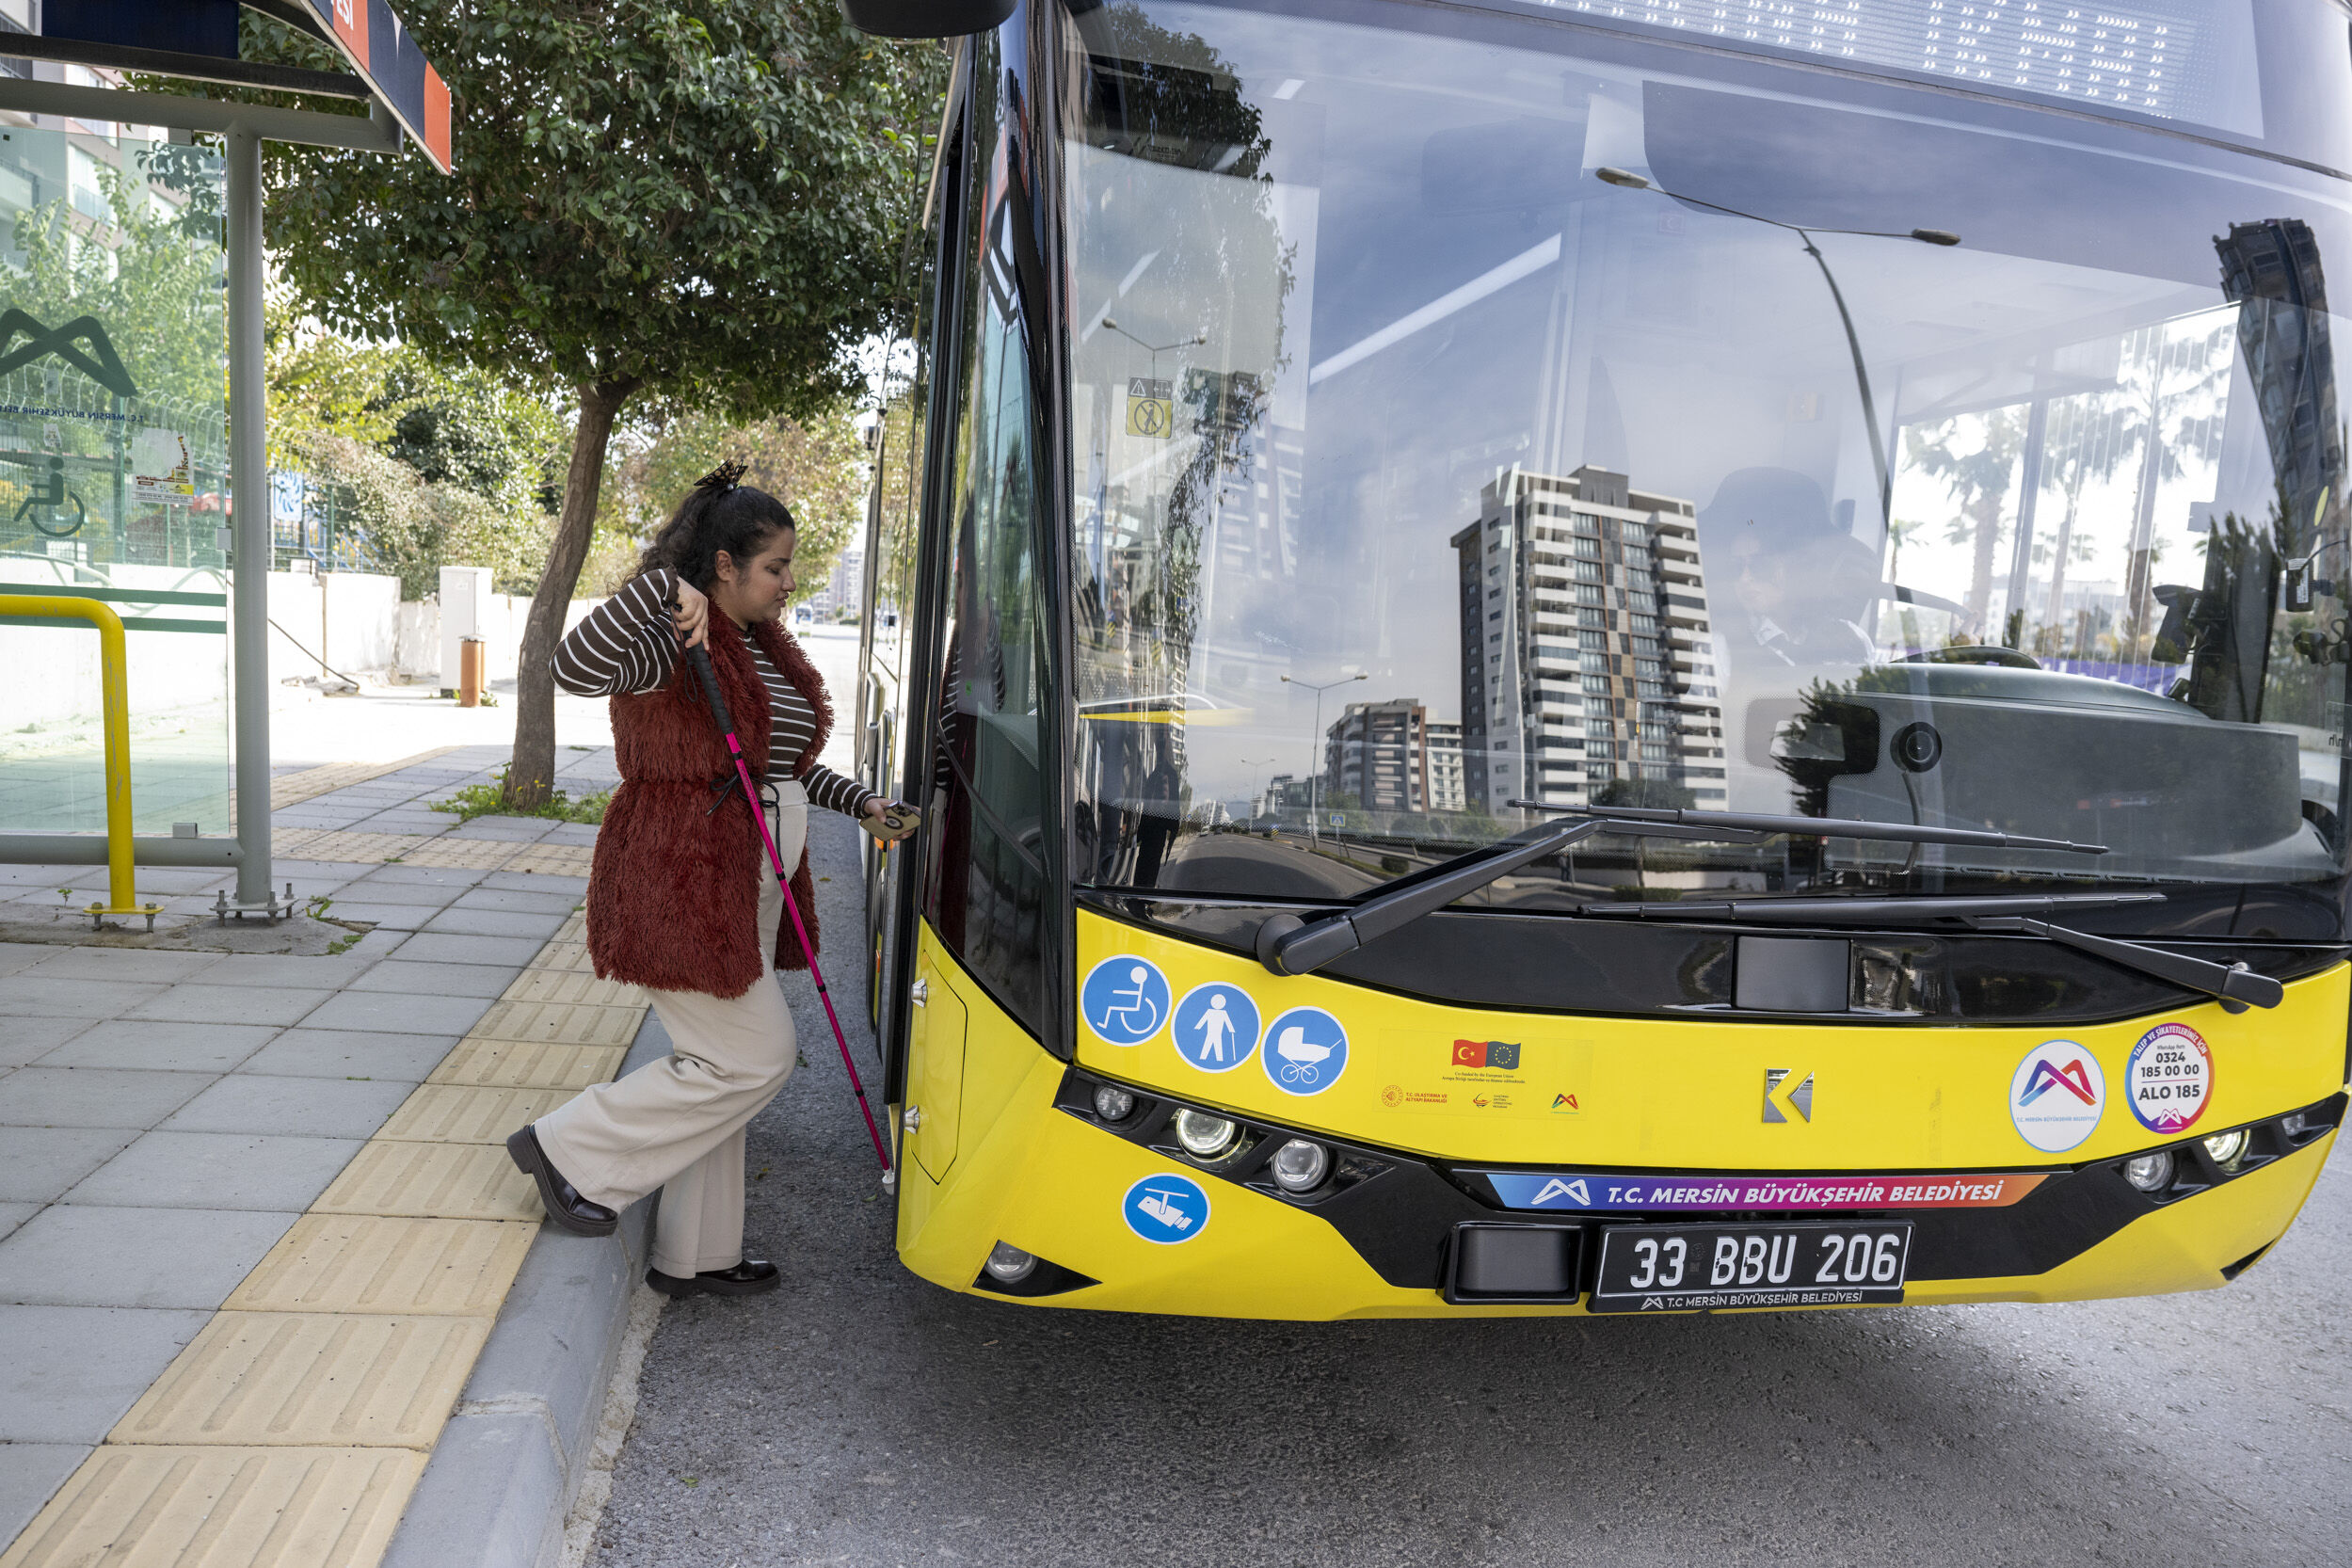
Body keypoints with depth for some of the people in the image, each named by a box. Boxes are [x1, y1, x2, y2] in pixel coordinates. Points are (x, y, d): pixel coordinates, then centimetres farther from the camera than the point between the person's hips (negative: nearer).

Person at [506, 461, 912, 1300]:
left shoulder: (765, 646, 15)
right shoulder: (671, 642, -15)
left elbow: (786, 760, 24)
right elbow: (576, 666, -36)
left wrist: (860, 804, 12)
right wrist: (660, 588, -40)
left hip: (745, 888, 10)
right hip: (681, 884, -10)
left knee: (721, 1068, 14)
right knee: (751, 1059, -5)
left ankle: (696, 1255, 27)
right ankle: (566, 1146, 11)